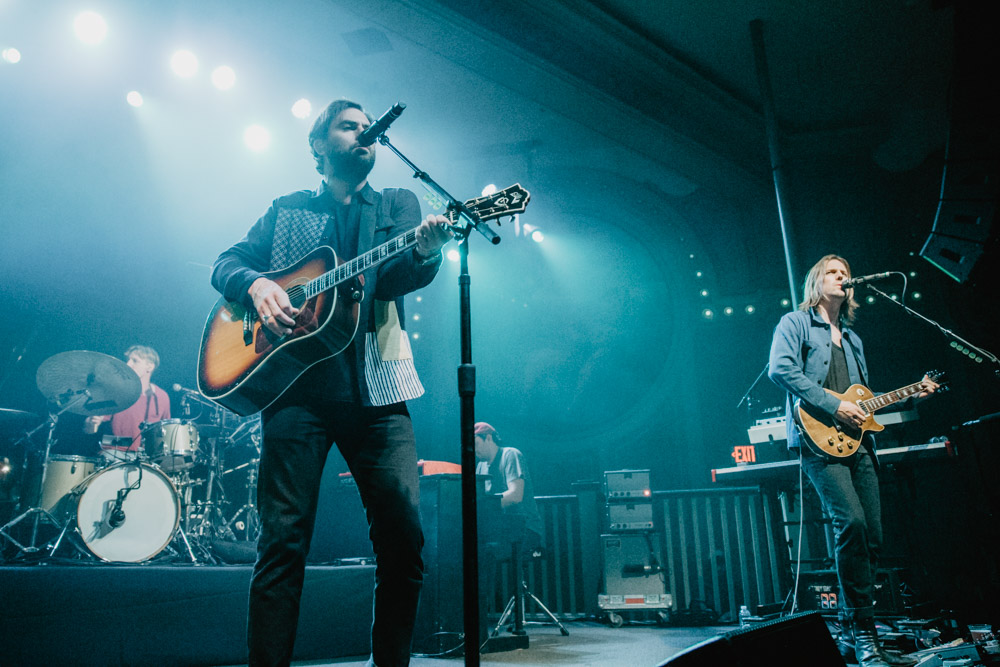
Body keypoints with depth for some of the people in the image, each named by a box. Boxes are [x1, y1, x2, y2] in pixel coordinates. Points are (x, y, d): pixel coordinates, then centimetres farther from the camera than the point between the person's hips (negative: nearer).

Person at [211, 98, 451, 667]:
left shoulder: (399, 205, 18)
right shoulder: (287, 210, 20)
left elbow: (396, 276, 1)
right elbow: (227, 262, 16)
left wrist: (426, 252, -23)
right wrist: (256, 285, -8)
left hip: (375, 389, 1)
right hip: (296, 384, 0)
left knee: (404, 535, -6)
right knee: (284, 537, -6)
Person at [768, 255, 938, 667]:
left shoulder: (851, 338, 27)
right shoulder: (795, 323, 5)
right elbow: (780, 369, -13)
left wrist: (912, 395, 18)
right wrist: (834, 406, -17)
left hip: (856, 441, 8)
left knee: (871, 536, 2)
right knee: (852, 522, -22)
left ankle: (857, 626, 15)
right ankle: (861, 632, -12)